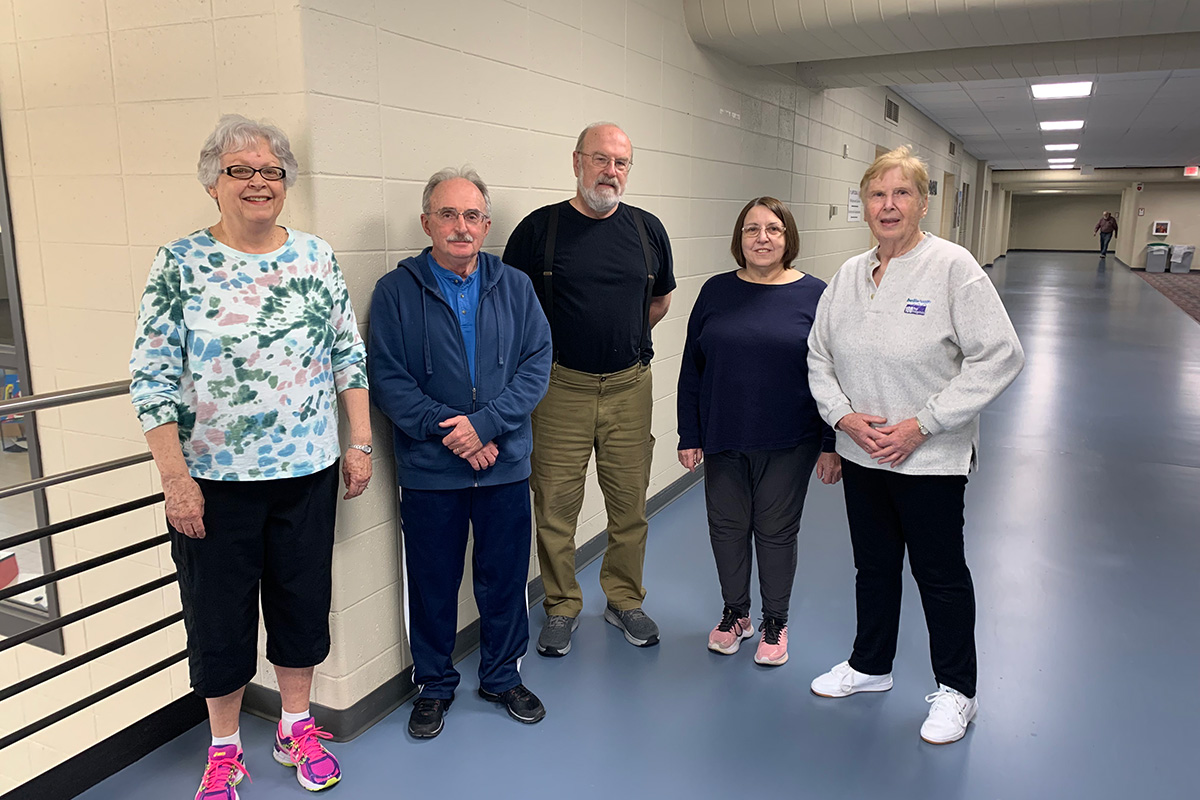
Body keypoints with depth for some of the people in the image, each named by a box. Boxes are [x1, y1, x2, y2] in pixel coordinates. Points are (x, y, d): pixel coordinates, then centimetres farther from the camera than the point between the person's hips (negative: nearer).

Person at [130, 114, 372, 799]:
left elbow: (349, 355, 6)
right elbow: (153, 379, -7)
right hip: (213, 479, -2)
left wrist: (361, 442, 2)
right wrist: (175, 478, -12)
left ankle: (298, 729, 36)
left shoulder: (317, 257, 3)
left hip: (308, 471, 3)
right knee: (219, 615, 11)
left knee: (303, 602, 14)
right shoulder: (180, 264, -5)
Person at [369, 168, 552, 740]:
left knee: (505, 577, 14)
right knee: (433, 584, 11)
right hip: (429, 471, -2)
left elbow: (536, 365, -3)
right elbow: (387, 380, -8)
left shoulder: (514, 287, 4)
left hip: (506, 464, 2)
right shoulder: (396, 291, -3)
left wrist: (486, 423, -16)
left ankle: (502, 676, 36)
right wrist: (447, 431, -17)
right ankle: (435, 686, 33)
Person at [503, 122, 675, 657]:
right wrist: (547, 352, 6)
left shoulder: (647, 230, 6)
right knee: (556, 505, 5)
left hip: (630, 386, 3)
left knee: (629, 502, 10)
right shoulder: (539, 228, -3)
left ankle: (625, 600, 29)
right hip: (560, 387, -2)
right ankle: (562, 607, 23)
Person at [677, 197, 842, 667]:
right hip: (723, 439, 2)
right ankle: (735, 614, 33)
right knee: (727, 527, 12)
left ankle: (775, 623, 29)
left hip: (788, 444, -2)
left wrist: (831, 444, -4)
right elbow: (691, 369, 4)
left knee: (776, 531, 9)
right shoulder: (717, 292, 2)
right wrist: (690, 436, 1)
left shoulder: (814, 295, -3)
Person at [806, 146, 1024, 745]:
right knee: (874, 566, 19)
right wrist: (844, 415, -9)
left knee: (940, 573, 9)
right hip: (861, 453, 5)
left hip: (931, 458, -5)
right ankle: (870, 666, 40)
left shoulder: (953, 268, -12)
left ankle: (956, 691, 29)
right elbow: (819, 355, 8)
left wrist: (922, 424, -18)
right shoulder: (848, 275, 5)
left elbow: (999, 357, -16)